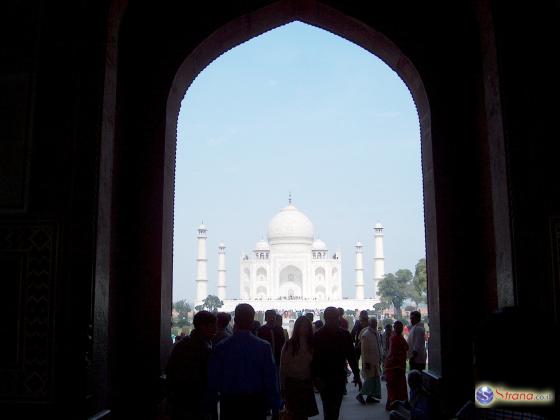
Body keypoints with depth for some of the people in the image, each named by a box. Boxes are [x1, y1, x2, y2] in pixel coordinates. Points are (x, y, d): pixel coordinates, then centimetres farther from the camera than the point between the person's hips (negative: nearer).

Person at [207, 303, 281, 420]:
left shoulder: (221, 347, -8)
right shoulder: (264, 346, -9)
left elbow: (213, 378, -3)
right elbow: (271, 379, -8)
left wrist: (213, 397, 12)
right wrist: (275, 405, 1)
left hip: (229, 403, 1)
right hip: (256, 402, 0)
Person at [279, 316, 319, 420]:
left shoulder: (312, 345, 3)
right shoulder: (289, 344, -5)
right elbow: (283, 367, -3)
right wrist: (282, 387, -4)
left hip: (307, 383, 3)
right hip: (292, 383, -3)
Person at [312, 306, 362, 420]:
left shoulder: (344, 334, 4)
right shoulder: (318, 336, -5)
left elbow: (351, 356, 9)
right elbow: (314, 358, -7)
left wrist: (356, 375, 7)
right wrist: (316, 377, -16)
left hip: (340, 377, 3)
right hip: (324, 378, -3)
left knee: (335, 408, 9)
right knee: (329, 409, -8)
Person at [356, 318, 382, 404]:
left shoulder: (376, 334, 12)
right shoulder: (365, 334, -14)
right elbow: (364, 349, -17)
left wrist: (379, 358, 17)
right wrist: (366, 362, -19)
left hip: (376, 360, 9)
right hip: (369, 361, -9)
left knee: (376, 378, 9)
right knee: (370, 378, -10)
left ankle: (370, 396, 16)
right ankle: (360, 394, -1)